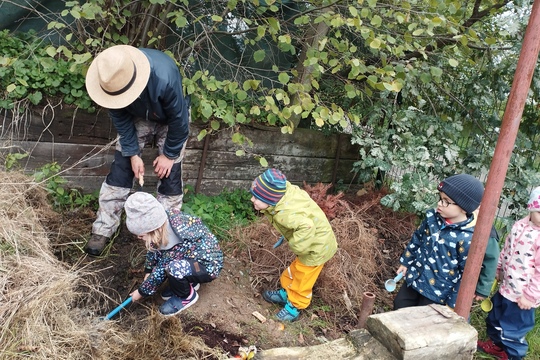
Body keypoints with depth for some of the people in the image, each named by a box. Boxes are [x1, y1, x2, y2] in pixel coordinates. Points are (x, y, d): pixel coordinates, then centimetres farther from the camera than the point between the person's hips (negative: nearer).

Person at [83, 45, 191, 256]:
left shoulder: (165, 77, -43)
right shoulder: (111, 78, -29)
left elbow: (179, 119, -26)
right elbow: (120, 118, -13)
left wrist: (169, 154, -16)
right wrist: (132, 153, -14)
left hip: (170, 122, -3)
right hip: (137, 118, 3)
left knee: (169, 175, -5)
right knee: (119, 171, 0)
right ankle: (103, 230, 12)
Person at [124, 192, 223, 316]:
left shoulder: (177, 242, -34)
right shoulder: (164, 221, -14)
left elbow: (160, 271, -20)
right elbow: (153, 249, 6)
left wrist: (142, 292, -6)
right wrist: (148, 272, 13)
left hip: (209, 265, -8)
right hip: (191, 257, 8)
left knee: (174, 268, -34)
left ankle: (187, 296, -2)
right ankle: (189, 282, 11)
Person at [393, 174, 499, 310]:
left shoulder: (468, 238, -27)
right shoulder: (433, 218, -8)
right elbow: (417, 239, 9)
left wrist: (453, 302, -13)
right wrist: (405, 262, 16)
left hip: (438, 291, -6)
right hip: (415, 276, 6)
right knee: (399, 305, 19)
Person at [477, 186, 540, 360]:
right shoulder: (519, 226, -2)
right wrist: (499, 269, 18)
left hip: (522, 295, -8)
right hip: (506, 287, 8)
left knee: (514, 327, 9)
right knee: (495, 317, 26)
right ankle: (496, 344, 49)